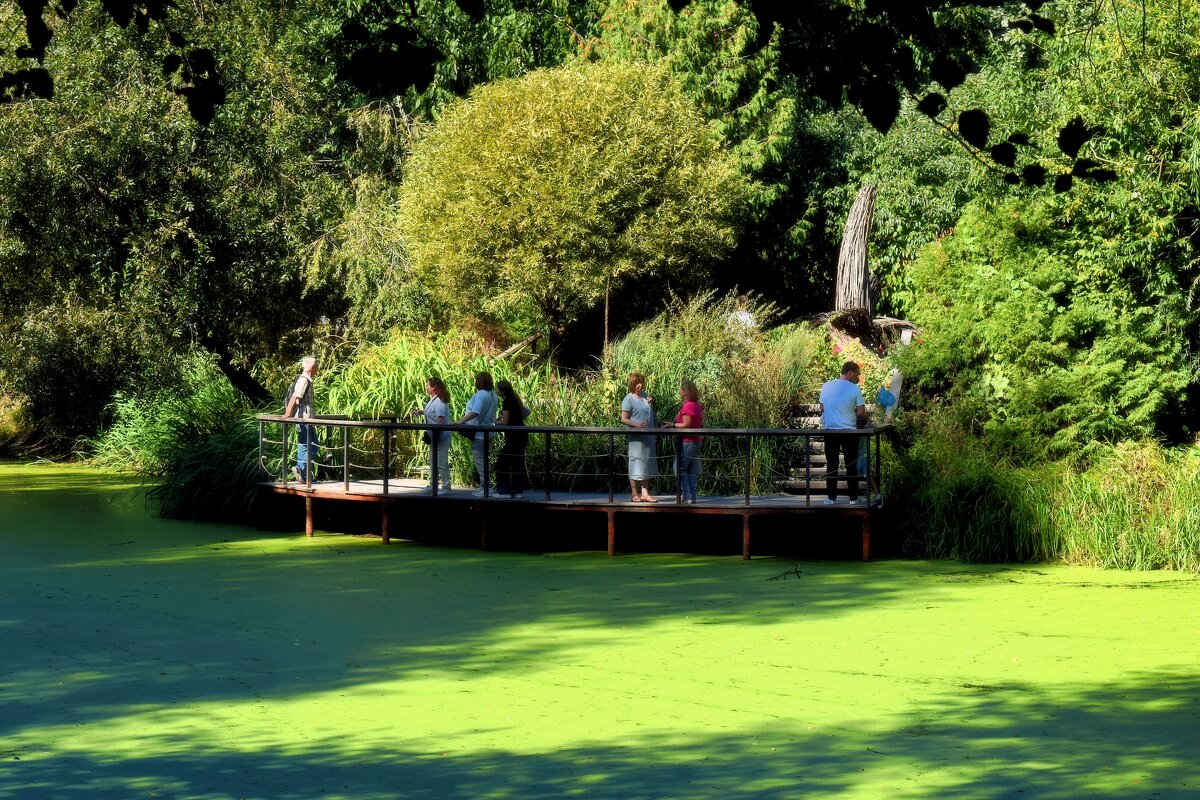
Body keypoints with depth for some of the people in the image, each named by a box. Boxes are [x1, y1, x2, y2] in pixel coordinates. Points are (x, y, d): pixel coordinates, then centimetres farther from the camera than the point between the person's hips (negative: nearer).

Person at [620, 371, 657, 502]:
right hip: (636, 437, -7)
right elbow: (624, 419, -11)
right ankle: (635, 494, 4)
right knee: (636, 463, -3)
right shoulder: (629, 399, -7)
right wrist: (637, 425, -26)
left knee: (647, 464, 8)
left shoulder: (645, 396, 13)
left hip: (648, 436, 7)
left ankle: (645, 493, 12)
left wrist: (651, 404, 6)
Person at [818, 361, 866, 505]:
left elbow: (822, 409, 9)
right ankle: (853, 497, 11)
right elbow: (861, 413, -10)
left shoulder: (827, 386, 1)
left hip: (830, 430, 2)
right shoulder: (854, 389, -10)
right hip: (849, 431, -2)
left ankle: (831, 497, 10)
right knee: (851, 465, 8)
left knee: (832, 465, 10)